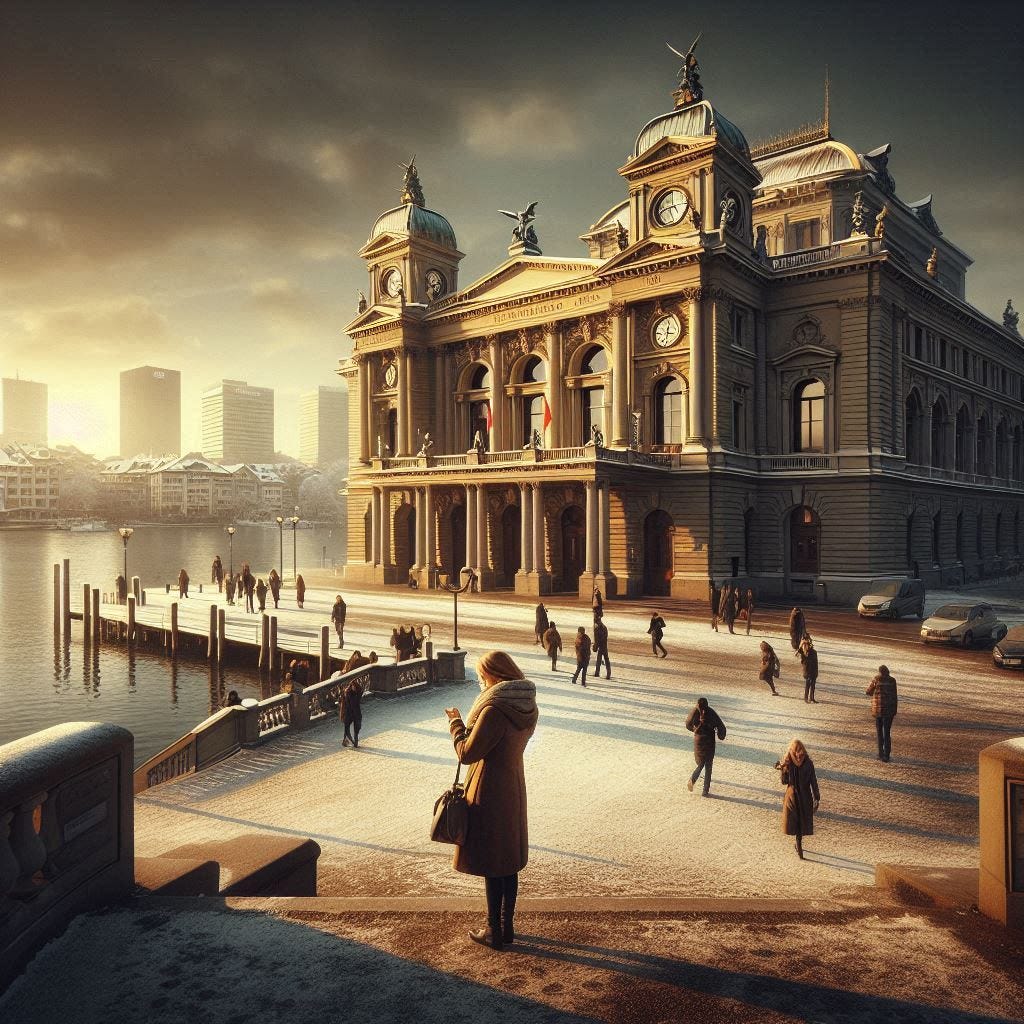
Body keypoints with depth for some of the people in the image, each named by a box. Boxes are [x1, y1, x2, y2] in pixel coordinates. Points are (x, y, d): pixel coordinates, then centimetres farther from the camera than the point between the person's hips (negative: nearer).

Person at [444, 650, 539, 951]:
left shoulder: (495, 710, -26)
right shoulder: (527, 705, 0)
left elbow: (467, 753, -20)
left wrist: (456, 721, -6)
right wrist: (469, 722, 13)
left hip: (489, 792, -8)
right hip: (514, 788, 8)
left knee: (492, 865, 6)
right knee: (509, 862, 18)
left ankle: (494, 932, 20)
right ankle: (507, 926, 31)